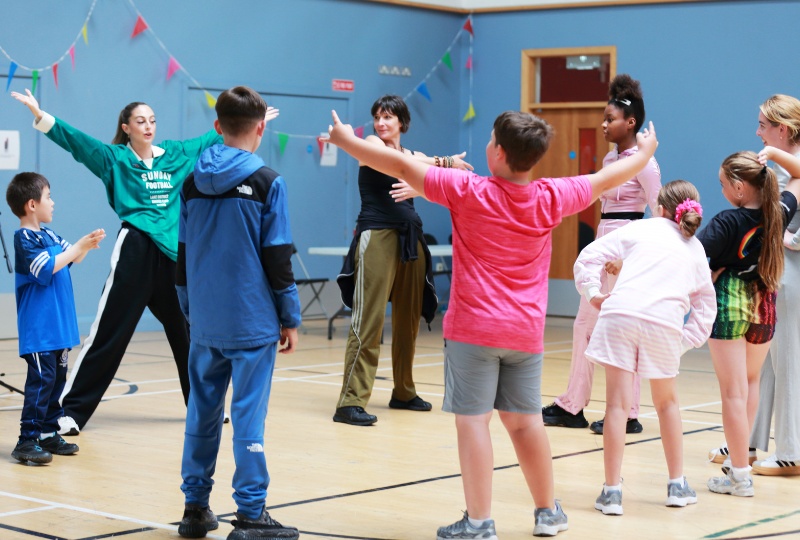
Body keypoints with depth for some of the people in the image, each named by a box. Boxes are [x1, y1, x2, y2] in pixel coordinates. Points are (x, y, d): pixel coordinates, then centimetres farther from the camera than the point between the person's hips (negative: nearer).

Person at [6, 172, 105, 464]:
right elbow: (48, 266, -22)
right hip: (38, 329, -9)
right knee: (41, 380, -12)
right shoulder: (24, 238, -12)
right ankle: (27, 440, -10)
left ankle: (48, 434, 19)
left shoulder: (47, 235, 14)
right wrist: (79, 246, -16)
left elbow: (71, 258, 25)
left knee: (57, 378, 12)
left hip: (58, 327, 9)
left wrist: (87, 245, 6)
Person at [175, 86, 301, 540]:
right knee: (249, 416, -3)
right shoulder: (267, 183, -7)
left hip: (205, 322, 5)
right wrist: (290, 319, 1)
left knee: (202, 410, 12)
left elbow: (183, 255, 13)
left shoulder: (193, 183, 7)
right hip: (252, 322, -5)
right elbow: (278, 259, -7)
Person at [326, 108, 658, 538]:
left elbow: (402, 166, -6)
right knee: (525, 420, 16)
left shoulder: (468, 191, -11)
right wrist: (645, 152, 34)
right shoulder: (551, 197, -1)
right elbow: (606, 179, 16)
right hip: (525, 330, 5)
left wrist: (346, 140, 6)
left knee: (473, 420, -3)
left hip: (474, 328, -4)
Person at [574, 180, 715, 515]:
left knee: (617, 404, 0)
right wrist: (685, 342, 23)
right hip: (665, 322, 2)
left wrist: (592, 293, 14)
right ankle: (677, 485, 29)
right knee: (667, 402, 22)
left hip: (620, 314, -2)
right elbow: (705, 305, 24)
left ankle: (612, 491, 0)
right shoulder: (696, 250, 25)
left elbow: (590, 255, 9)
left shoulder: (641, 229, 18)